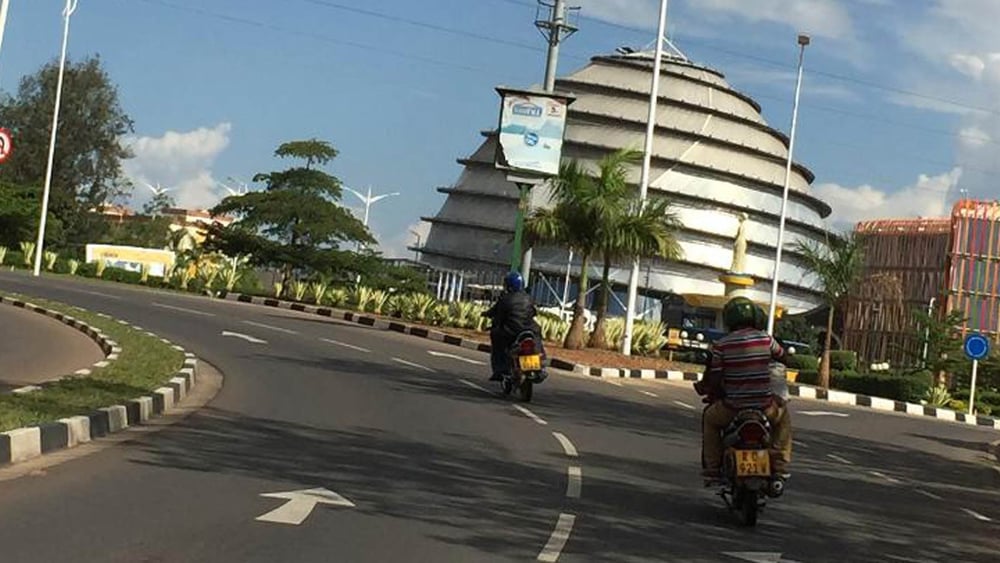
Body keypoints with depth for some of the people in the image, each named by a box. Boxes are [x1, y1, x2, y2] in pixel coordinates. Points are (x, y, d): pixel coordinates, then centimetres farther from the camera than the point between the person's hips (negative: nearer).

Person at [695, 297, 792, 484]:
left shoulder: (721, 345, -8)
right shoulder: (765, 339, -2)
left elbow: (714, 380, -8)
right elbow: (782, 356, 18)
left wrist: (703, 387, 14)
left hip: (732, 406, -1)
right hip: (764, 406, 1)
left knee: (710, 419, 30)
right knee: (782, 414, 33)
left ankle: (712, 468, 23)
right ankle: (780, 465, 24)